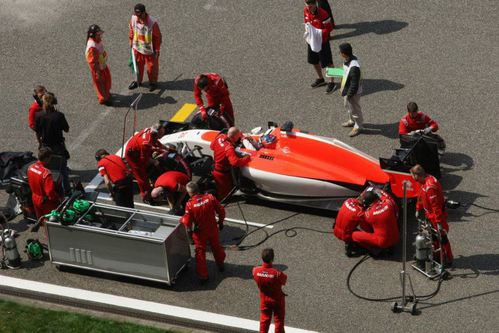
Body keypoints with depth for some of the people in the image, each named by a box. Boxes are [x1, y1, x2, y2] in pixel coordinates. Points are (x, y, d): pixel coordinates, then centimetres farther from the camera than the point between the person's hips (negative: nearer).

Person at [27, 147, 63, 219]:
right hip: (46, 202, -7)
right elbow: (50, 192, -32)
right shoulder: (46, 173, -33)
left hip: (35, 199, 7)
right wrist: (59, 198, -16)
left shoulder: (31, 167, -8)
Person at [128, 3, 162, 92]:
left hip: (149, 50, -4)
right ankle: (138, 81, 48)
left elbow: (157, 37, -17)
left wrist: (157, 50, -11)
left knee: (152, 67, 17)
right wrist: (131, 42, 10)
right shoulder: (133, 19, -18)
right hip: (137, 48, 4)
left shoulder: (152, 22, -30)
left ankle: (153, 82, 42)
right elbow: (131, 30, 2)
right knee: (138, 65, 23)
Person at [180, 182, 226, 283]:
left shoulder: (190, 204, -27)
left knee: (200, 252, 14)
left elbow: (187, 222, -20)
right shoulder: (210, 198, -19)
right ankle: (221, 265, 48)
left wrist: (181, 219, 2)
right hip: (213, 229, 3)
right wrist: (220, 222, 9)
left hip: (199, 232, -3)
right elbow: (221, 211, -9)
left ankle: (203, 275, 18)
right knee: (216, 247, 27)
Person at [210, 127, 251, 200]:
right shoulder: (229, 148, -35)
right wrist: (248, 158, -36)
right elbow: (235, 162, -46)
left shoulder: (220, 136, -12)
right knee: (224, 195, 9)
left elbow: (212, 146, 7)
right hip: (222, 173, -8)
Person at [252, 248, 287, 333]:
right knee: (278, 320, 16)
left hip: (264, 299, 3)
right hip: (277, 300, -3)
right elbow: (284, 279, -15)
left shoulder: (255, 270, -24)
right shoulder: (277, 273, -35)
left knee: (264, 319, 23)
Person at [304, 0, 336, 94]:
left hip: (322, 41, -7)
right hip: (311, 40, 7)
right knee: (314, 61, 21)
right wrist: (308, 31, -5)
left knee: (327, 62, 4)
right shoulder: (306, 10, -7)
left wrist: (318, 33, -27)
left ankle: (332, 83, 18)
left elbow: (329, 28, -19)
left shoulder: (323, 14, -27)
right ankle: (321, 79, 42)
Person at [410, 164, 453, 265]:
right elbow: (421, 196, 16)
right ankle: (437, 256, 38)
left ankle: (448, 259, 15)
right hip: (430, 215, 10)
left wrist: (439, 222, -29)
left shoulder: (430, 186, -33)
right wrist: (418, 209, 26)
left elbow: (436, 205, -32)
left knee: (442, 237, 3)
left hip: (437, 215, -10)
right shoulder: (425, 180, -1)